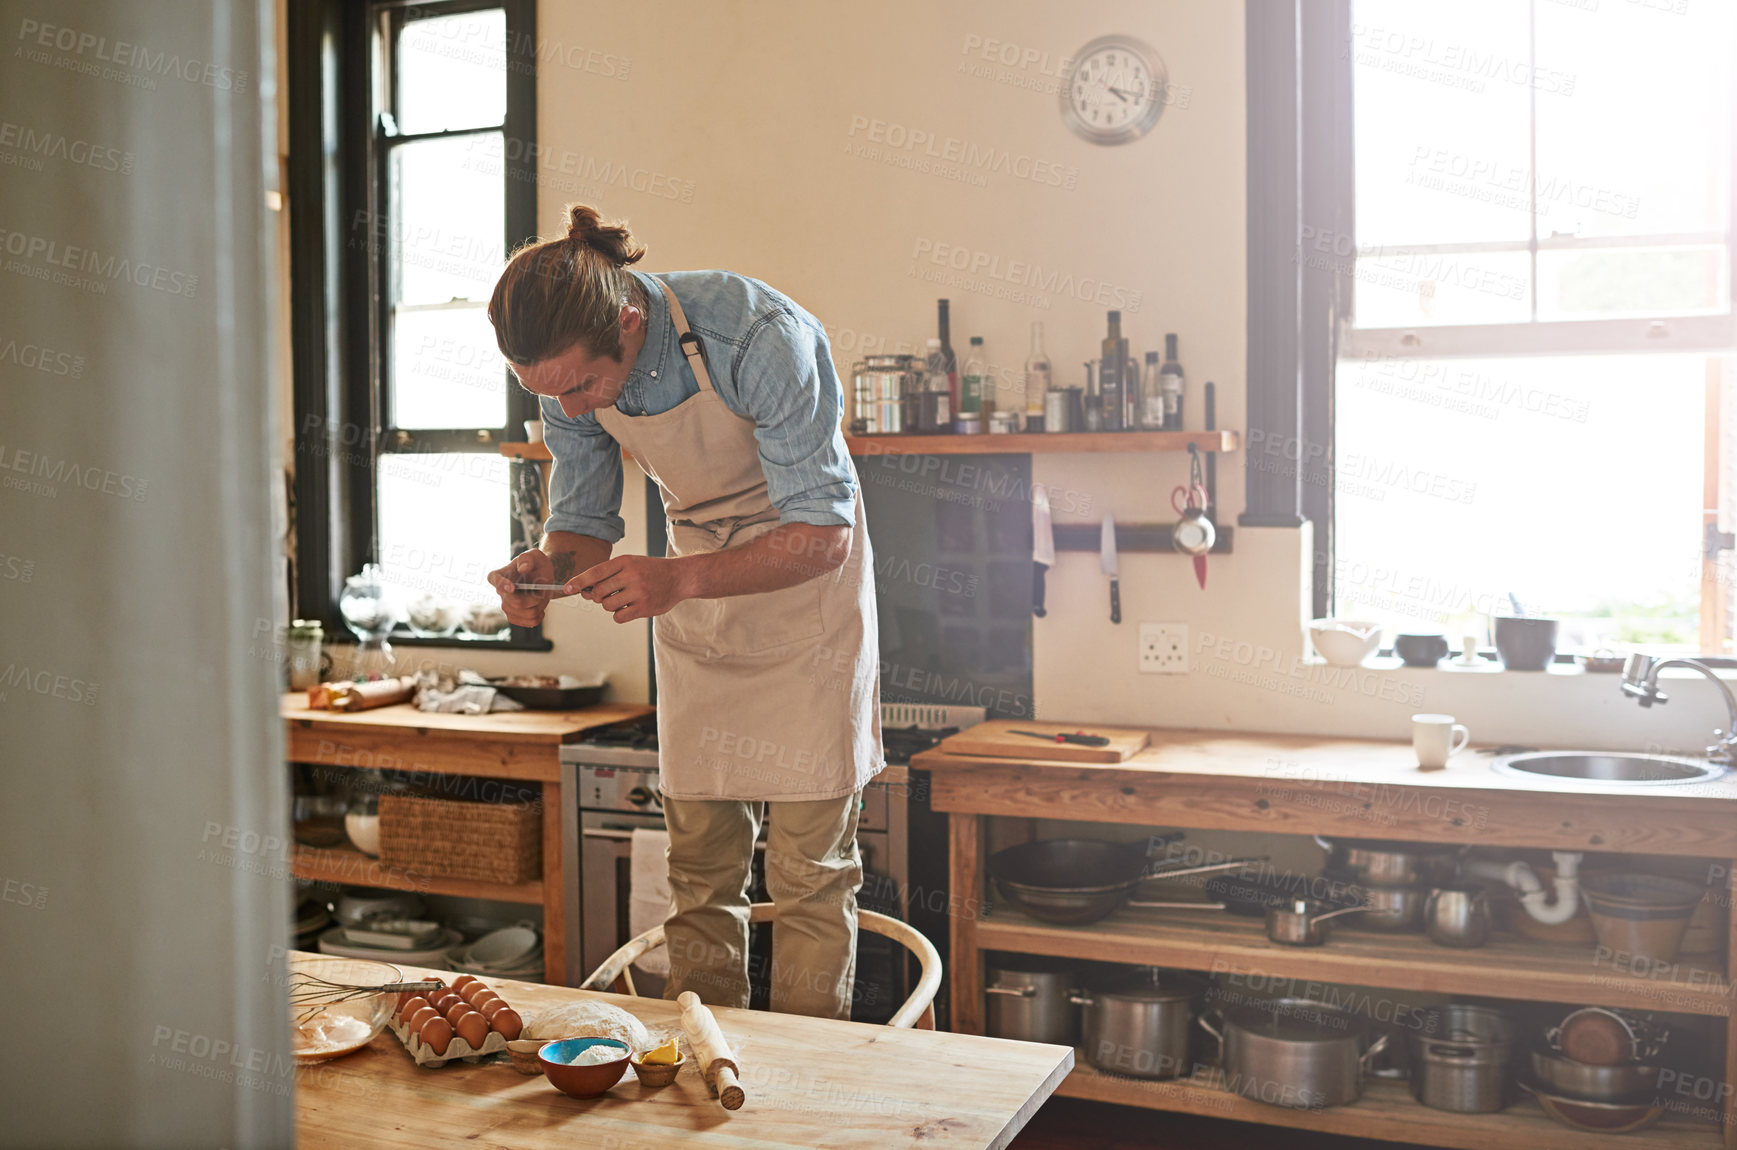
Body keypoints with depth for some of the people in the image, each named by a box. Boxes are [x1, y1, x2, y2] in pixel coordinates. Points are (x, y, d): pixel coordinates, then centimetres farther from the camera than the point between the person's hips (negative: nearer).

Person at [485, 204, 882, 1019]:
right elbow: (584, 522, -1)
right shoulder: (570, 369, -13)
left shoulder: (759, 336, -30)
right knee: (698, 859, 6)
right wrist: (549, 568, -25)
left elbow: (823, 535, -27)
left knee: (810, 866, -3)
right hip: (696, 590, 5)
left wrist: (676, 578, -40)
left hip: (806, 586, -4)